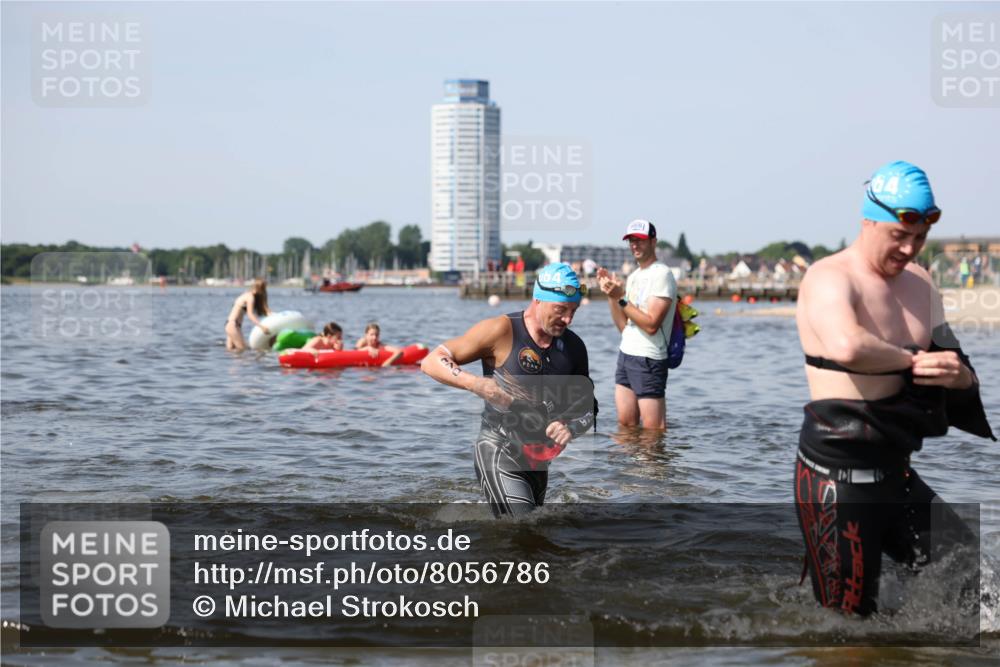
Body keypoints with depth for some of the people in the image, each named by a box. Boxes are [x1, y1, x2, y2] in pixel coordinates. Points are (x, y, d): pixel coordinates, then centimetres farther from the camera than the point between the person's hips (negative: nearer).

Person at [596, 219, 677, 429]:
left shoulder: (661, 275, -11)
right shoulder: (634, 276, 17)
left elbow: (651, 324, -19)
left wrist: (621, 298, -19)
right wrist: (611, 295, 4)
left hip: (649, 359, -9)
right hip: (625, 355, 9)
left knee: (653, 429, -8)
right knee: (626, 424, 8)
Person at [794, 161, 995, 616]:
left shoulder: (919, 285, 13)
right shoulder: (830, 279, -13)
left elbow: (961, 375, 17)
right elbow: (846, 346, -37)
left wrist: (959, 376, -9)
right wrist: (913, 360, -18)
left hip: (896, 471, 8)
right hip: (836, 476, -8)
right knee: (847, 617, -2)